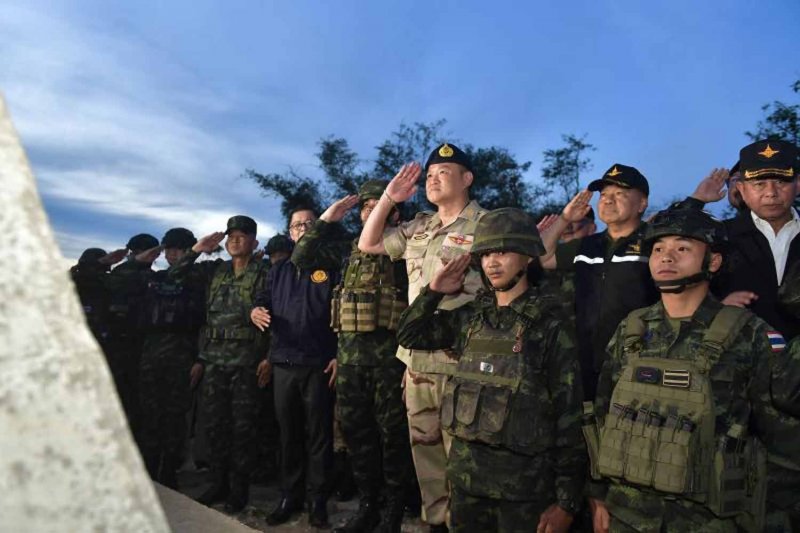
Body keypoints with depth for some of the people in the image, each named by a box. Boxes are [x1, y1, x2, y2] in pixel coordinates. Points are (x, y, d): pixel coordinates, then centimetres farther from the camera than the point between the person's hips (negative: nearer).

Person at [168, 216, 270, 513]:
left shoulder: (262, 274, -2)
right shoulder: (214, 271, 12)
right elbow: (175, 275, 11)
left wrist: (269, 357, -12)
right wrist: (197, 249, 1)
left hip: (246, 360, -5)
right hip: (213, 359, 5)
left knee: (242, 426, 2)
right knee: (214, 424, 11)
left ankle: (239, 487, 14)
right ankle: (218, 483, 24)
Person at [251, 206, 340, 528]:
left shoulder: (331, 268, 2)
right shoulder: (278, 271, 17)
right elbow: (262, 300, 13)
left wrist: (339, 355, -13)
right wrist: (256, 311, -12)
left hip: (319, 365, -4)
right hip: (283, 363, 4)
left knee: (318, 434, 4)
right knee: (288, 433, 12)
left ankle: (318, 500, 16)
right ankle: (290, 496, 25)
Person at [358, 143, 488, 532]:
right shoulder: (418, 228, 13)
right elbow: (367, 244, 18)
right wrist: (388, 196, 10)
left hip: (459, 362, -7)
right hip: (416, 358, 7)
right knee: (425, 450, 19)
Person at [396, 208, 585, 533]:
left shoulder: (550, 327, -10)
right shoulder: (470, 318, 4)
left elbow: (568, 415, -9)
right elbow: (408, 335, 13)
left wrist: (567, 500, -9)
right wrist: (433, 292, 0)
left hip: (523, 479, -4)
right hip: (465, 471, 4)